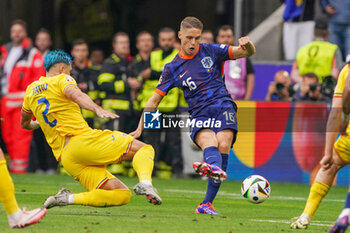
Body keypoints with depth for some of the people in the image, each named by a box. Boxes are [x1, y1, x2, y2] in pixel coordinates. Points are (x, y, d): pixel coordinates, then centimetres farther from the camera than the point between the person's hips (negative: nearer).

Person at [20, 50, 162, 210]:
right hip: (83, 140, -6)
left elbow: (24, 123, 38)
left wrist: (38, 124, 62)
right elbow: (76, 94, -19)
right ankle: (145, 182, -34)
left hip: (64, 157, 6)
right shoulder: (62, 80, 5)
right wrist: (97, 109, -37)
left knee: (121, 195, 3)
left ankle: (68, 198, -15)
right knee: (144, 149, -3)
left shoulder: (31, 90, 24)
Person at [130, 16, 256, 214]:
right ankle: (215, 168, -70)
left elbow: (249, 53, 12)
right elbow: (154, 100, 17)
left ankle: (207, 204, -29)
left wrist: (247, 45, -13)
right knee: (210, 144, -33)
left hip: (223, 107, 1)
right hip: (199, 115, -1)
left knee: (223, 145, -27)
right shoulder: (172, 68, 12)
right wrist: (140, 129, 12)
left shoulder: (211, 51, 12)